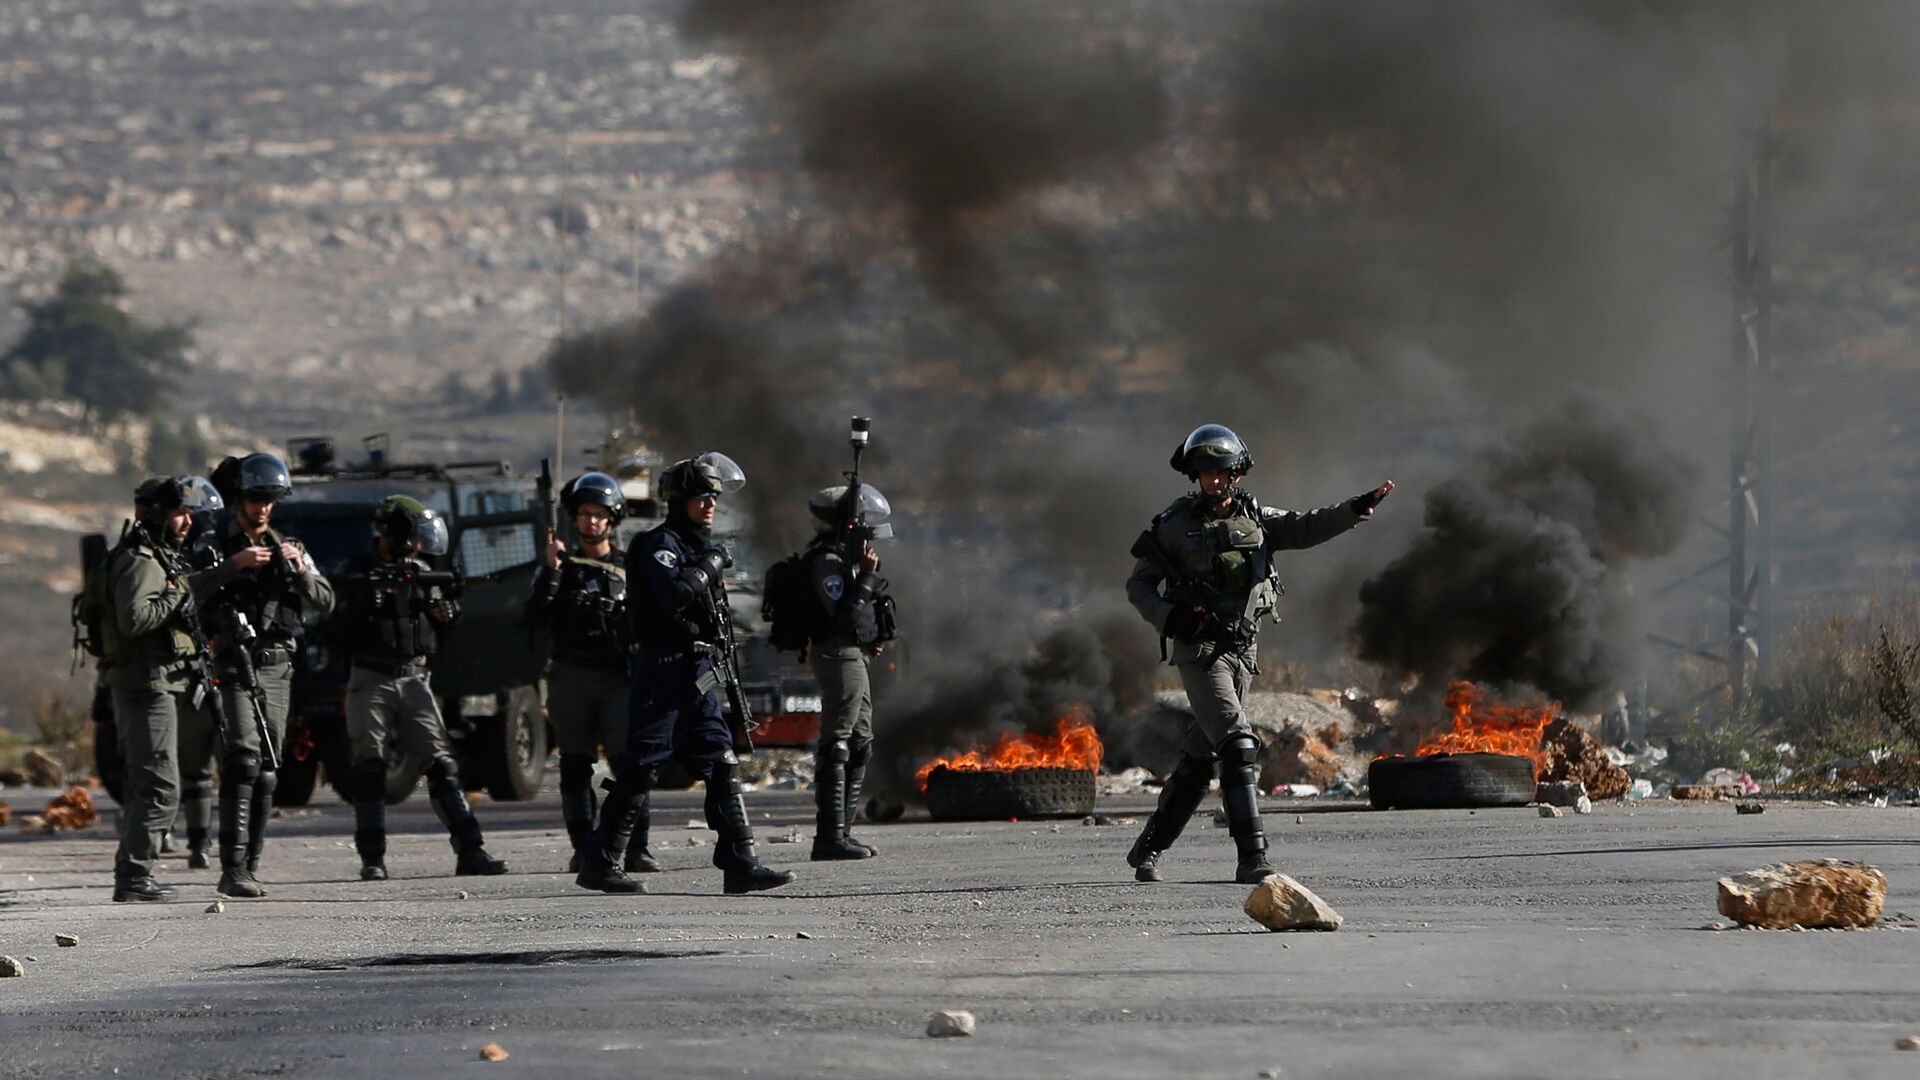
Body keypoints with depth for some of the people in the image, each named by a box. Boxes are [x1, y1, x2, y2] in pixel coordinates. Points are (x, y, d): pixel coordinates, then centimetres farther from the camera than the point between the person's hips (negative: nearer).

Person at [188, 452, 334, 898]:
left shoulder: (288, 547, 15)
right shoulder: (216, 544, 2)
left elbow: (325, 603, 8)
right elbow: (191, 590, -15)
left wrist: (301, 570, -10)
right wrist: (233, 565, -26)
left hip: (278, 667, 5)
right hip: (236, 665, -5)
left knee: (267, 771, 6)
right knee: (243, 761, -18)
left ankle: (250, 867, 11)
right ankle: (233, 871, -23)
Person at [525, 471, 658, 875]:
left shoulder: (629, 568, 11)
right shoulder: (560, 565, 10)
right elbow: (534, 619, -2)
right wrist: (551, 571, -11)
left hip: (619, 677, -1)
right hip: (571, 677, 1)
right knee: (575, 767, 2)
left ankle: (635, 851, -11)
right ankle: (584, 852, 6)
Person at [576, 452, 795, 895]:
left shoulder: (700, 546, 19)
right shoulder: (660, 544, -10)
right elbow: (675, 593, -26)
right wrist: (711, 565, -15)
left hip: (697, 675, 9)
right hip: (665, 670, -9)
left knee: (723, 766, 2)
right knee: (639, 770, -6)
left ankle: (740, 864, -1)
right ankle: (600, 864, 1)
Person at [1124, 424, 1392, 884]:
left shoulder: (1255, 518, 8)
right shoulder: (1175, 524, -2)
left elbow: (1306, 528, -5)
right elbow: (1139, 584, 2)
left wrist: (1356, 509, -20)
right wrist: (1169, 617, -16)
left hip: (1241, 651, 6)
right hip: (1199, 650, -6)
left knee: (1201, 755, 13)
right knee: (1238, 745, -19)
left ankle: (1148, 849, 27)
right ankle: (1252, 858, -23)